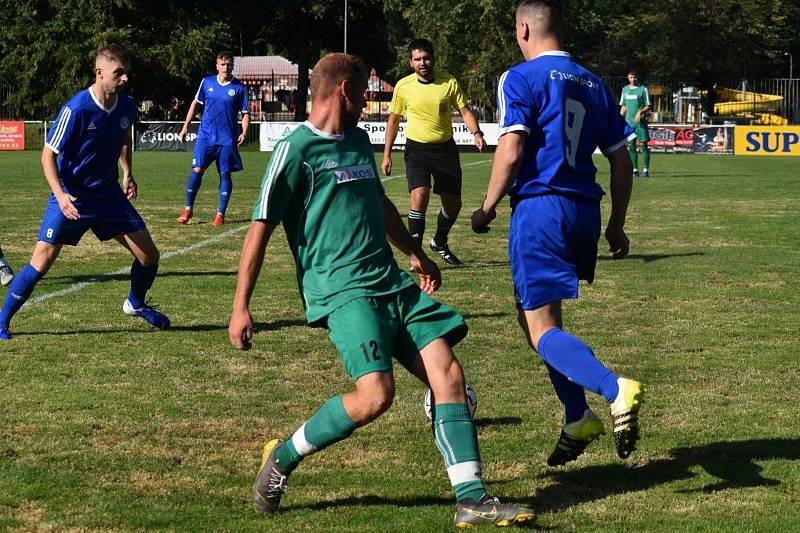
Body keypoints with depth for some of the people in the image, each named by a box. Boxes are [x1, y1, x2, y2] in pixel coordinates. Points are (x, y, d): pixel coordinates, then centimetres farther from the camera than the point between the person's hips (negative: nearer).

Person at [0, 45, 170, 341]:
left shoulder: (127, 105, -3)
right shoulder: (76, 109, -22)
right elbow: (48, 153, -16)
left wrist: (127, 173, 7)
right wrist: (60, 195, -27)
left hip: (109, 194, 5)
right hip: (71, 198, -5)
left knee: (149, 255, 4)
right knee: (41, 262, -11)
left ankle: (136, 304, 33)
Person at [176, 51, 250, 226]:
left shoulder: (239, 88, -1)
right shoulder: (207, 82, 4)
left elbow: (245, 113, 3)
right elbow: (196, 103, 15)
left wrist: (244, 133, -12)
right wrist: (186, 126, 11)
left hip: (227, 139, -1)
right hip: (206, 136, 1)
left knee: (225, 174, 0)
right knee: (197, 170, -6)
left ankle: (221, 214, 10)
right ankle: (188, 209, 7)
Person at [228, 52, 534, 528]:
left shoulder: (357, 140, 18)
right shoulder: (296, 149, -7)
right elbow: (260, 229, -8)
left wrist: (416, 254, 45)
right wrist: (241, 307, -11)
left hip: (394, 283, 8)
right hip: (342, 291, -8)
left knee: (449, 374, -5)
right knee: (376, 393, -23)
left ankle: (472, 499, -3)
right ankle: (284, 458, -1)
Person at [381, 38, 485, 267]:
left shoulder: (449, 82, -4)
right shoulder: (403, 87, -4)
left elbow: (464, 111, 1)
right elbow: (393, 120, 7)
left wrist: (476, 133, -19)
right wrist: (386, 155, 5)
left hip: (445, 147, 2)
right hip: (417, 148, -2)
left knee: (453, 203, 9)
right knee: (419, 196, -22)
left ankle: (440, 243, 37)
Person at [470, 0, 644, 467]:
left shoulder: (520, 79, -4)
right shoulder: (594, 85, 15)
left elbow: (511, 151, -15)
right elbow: (621, 160, 15)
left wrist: (487, 209, -3)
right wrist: (616, 226, 23)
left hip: (539, 207, -7)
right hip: (585, 210, 7)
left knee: (542, 329, -7)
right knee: (534, 314, 22)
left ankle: (616, 388, -31)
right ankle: (578, 420, 16)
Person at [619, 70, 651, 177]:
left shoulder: (643, 89, 0)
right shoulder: (625, 89, 14)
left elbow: (648, 106, -1)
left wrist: (640, 112, -19)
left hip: (641, 121, -4)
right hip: (629, 122, 4)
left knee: (644, 144, -5)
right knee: (631, 146, 2)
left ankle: (645, 170, -2)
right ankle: (635, 170, 6)